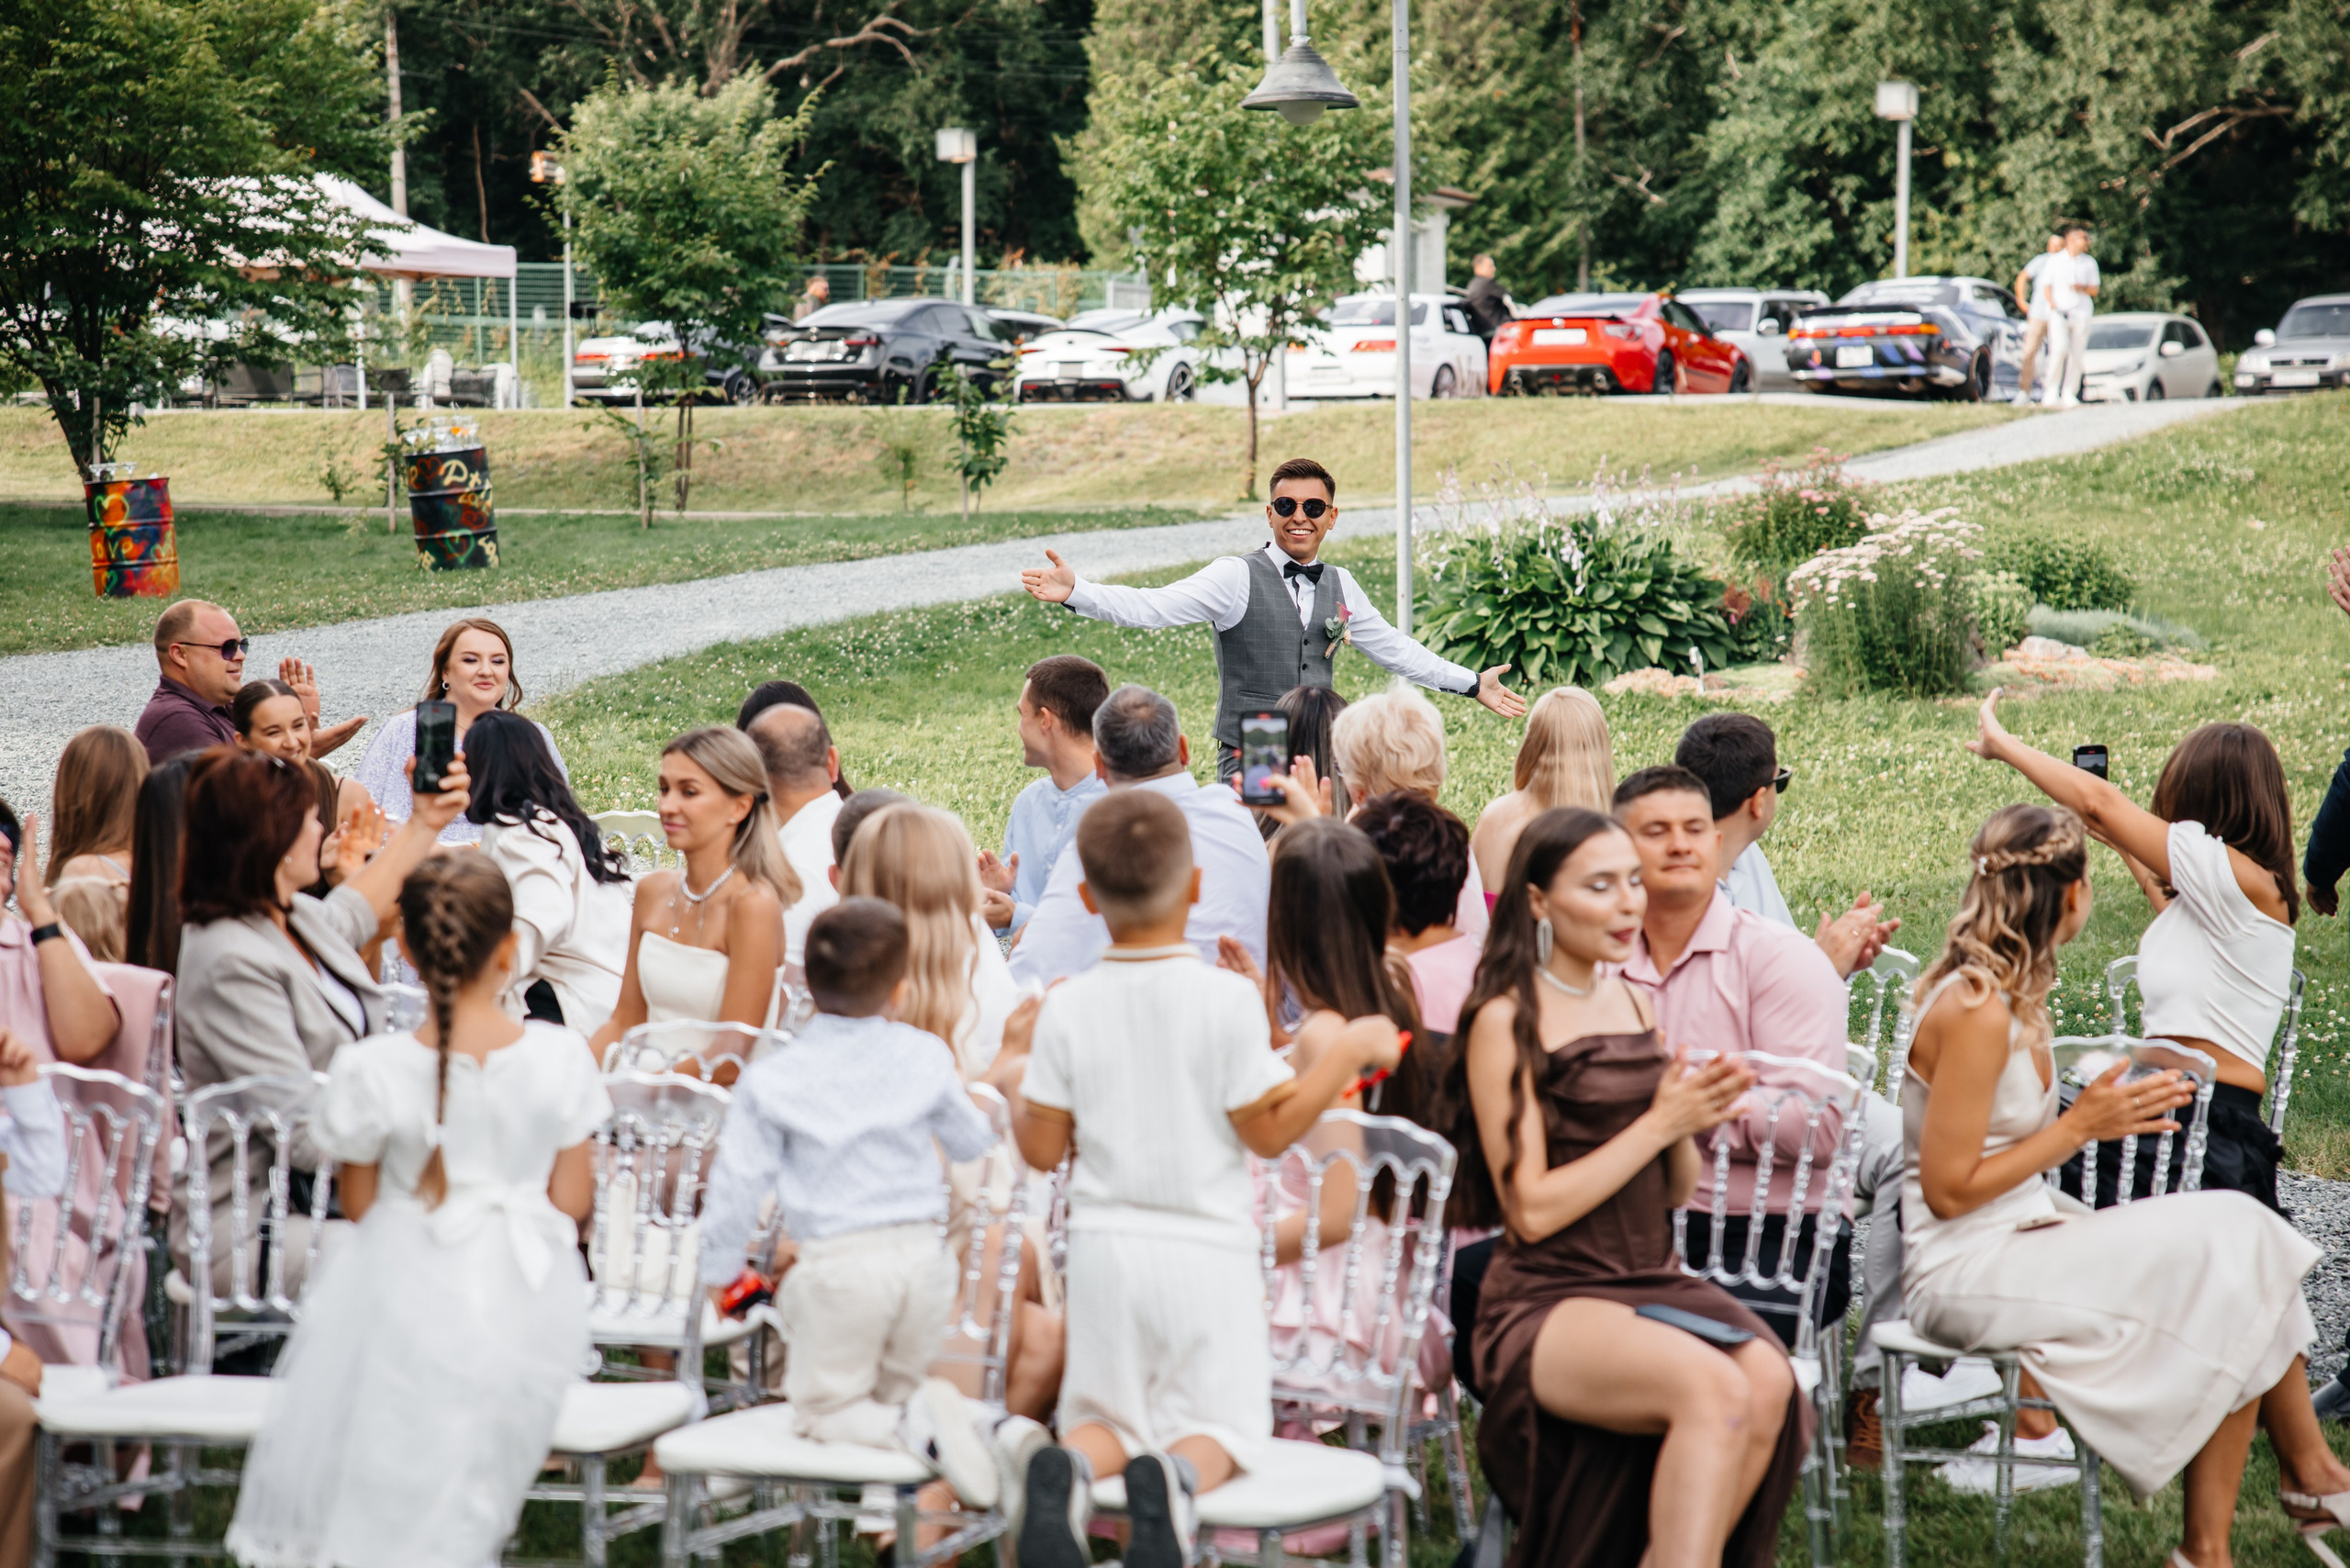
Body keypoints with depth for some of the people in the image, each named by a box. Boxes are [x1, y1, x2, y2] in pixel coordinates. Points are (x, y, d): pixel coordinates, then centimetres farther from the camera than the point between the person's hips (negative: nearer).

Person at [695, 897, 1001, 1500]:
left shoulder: (770, 1082, -3)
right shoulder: (924, 1058, 3)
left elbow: (738, 1184, -1)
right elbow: (972, 1140, 19)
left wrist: (720, 1268, 14)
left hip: (838, 1264, -3)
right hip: (922, 1254, 3)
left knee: (824, 1405, 9)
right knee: (893, 1390, 21)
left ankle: (913, 1429, -23)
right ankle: (926, 1407, -17)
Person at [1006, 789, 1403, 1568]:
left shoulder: (1068, 1009, -3)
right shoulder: (1227, 998, -11)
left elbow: (1041, 1148, 1)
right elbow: (1268, 1129, -9)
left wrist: (1016, 1079, 20)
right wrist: (1349, 1050, 1)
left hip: (1106, 1247, 3)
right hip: (1207, 1251, -2)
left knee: (1105, 1419, 15)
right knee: (1219, 1429, 6)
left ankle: (1060, 1466, -22)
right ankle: (1174, 1477, -31)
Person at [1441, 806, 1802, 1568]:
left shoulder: (1631, 1004, 15)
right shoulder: (1506, 1020, -6)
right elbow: (1532, 1210, -12)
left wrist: (1690, 1122, -3)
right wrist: (1659, 1122, -11)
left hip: (1652, 1282, 6)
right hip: (1546, 1303, -6)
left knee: (1769, 1383, -25)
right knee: (1711, 1386, -33)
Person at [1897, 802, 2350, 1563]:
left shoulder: (2004, 994, 10)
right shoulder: (1977, 1013, -19)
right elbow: (1948, 1189, -19)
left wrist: (2107, 1114, 4)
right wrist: (2078, 1128, -13)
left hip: (2019, 1238, 9)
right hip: (1967, 1276, -9)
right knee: (2226, 1266, -13)